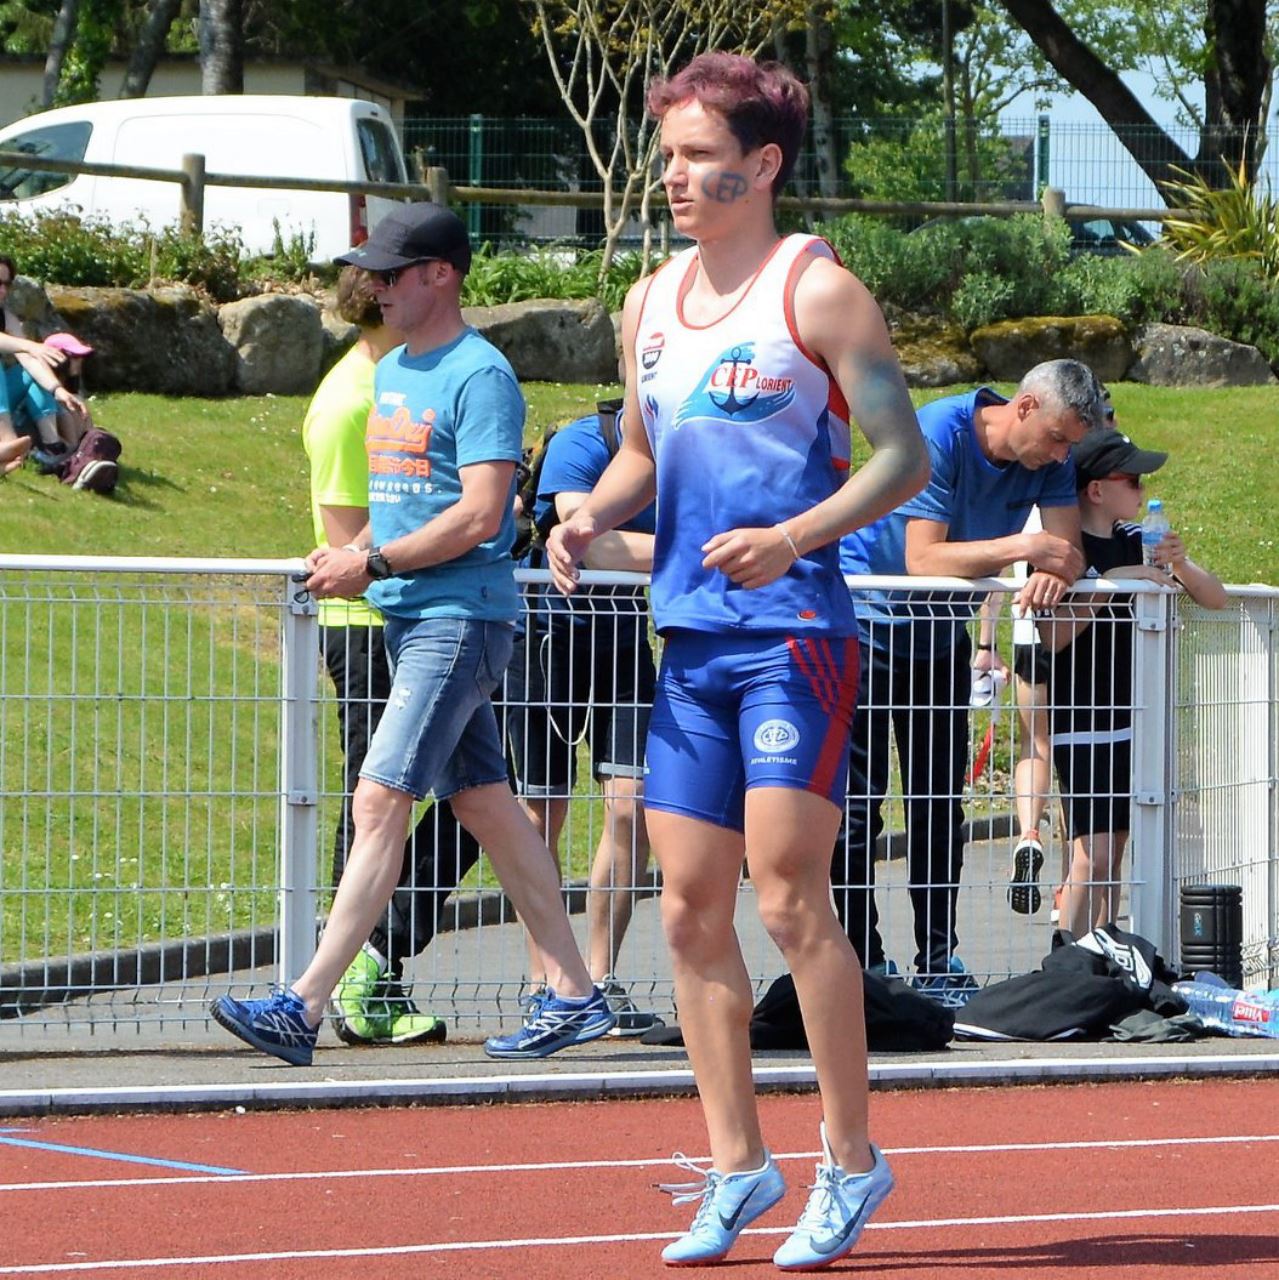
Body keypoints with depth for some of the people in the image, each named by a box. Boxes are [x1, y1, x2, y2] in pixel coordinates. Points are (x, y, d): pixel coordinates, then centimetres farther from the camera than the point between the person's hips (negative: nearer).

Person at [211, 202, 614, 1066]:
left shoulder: (479, 375, -12)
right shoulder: (392, 372, 16)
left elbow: (479, 515, -19)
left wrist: (374, 565, -18)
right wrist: (350, 554, 6)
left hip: (461, 619, -10)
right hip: (408, 618, 10)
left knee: (380, 802, -14)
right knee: (485, 805, 11)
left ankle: (307, 1008, -19)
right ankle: (573, 994, 17)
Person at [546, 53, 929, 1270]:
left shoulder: (818, 290, -6)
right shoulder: (651, 302, 14)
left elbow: (902, 456, -8)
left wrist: (793, 538, -22)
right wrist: (590, 515, 3)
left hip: (794, 633, -7)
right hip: (690, 636, 7)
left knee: (788, 897, -9)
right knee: (690, 912, 4)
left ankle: (850, 1158, 2)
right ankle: (735, 1165, 12)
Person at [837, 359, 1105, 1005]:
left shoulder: (1050, 461, -7)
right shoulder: (939, 434, -26)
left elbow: (1067, 549, -12)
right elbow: (923, 557, -33)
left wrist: (1050, 576, -35)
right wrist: (1021, 548, -39)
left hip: (941, 633, 6)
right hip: (865, 619, -6)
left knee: (941, 805, 2)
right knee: (855, 802, -9)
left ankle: (939, 965, 4)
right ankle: (863, 964, -7)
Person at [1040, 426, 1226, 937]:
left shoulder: (1138, 543, 9)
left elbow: (1216, 598, 8)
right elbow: (1051, 637, -18)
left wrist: (1179, 566, -12)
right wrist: (1109, 586, -22)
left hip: (1130, 718, 7)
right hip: (1081, 720, -7)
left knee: (1113, 849, 8)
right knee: (1094, 854, -13)